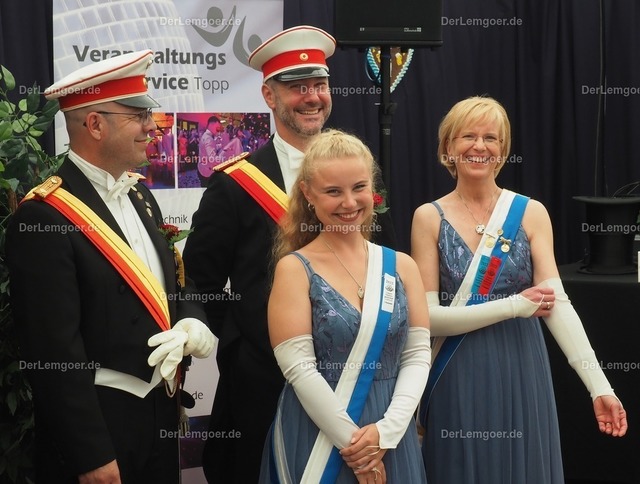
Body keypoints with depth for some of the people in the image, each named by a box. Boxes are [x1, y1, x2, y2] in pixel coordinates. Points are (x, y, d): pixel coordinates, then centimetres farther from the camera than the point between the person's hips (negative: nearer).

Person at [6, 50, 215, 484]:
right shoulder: (45, 218, -17)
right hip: (97, 423, -8)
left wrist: (193, 326, -4)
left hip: (160, 408, 8)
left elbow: (174, 282, 19)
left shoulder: (139, 195, 9)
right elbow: (54, 349, -19)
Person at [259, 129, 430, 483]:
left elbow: (418, 354, 1)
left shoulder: (401, 266, 5)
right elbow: (299, 367, -12)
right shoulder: (294, 269, -6)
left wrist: (386, 430, -12)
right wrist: (352, 441, -16)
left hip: (390, 437, 3)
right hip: (316, 439, -3)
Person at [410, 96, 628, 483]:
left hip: (521, 376, 1)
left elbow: (558, 303, -10)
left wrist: (599, 386, -21)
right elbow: (427, 316, -9)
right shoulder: (430, 218, -3)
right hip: (458, 382, -1)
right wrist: (513, 306, -18)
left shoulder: (531, 214, -1)